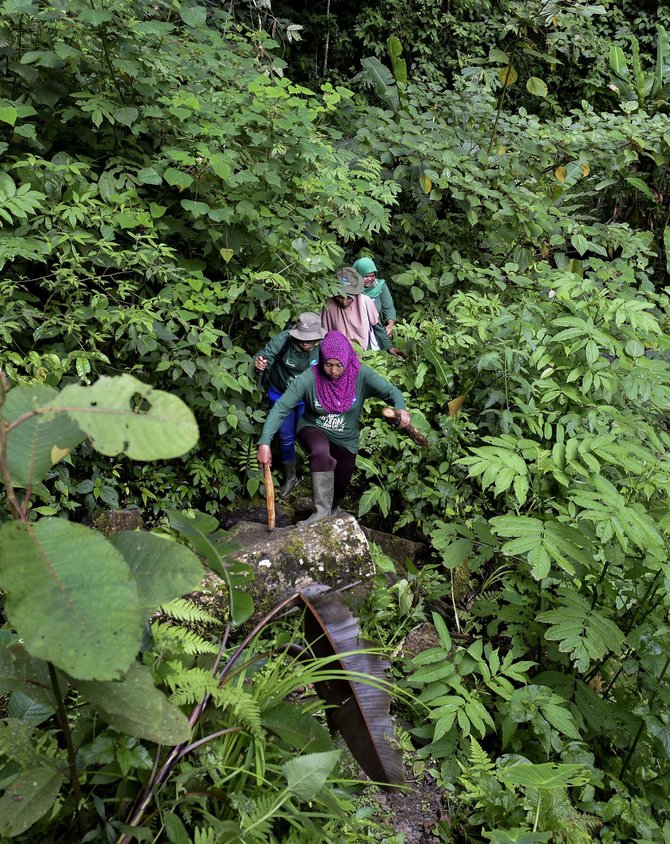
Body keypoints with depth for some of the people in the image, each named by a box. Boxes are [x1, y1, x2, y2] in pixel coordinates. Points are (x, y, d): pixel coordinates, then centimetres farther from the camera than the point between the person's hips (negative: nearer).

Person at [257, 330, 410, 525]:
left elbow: (390, 391, -20)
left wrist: (401, 408, -44)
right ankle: (322, 511, -27)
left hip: (346, 440, 3)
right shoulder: (308, 379, -26)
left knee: (339, 488, 16)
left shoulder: (361, 374, -22)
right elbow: (280, 408, -27)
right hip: (313, 430, -3)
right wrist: (265, 443, -38)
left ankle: (332, 508, 54)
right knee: (321, 452, -38)